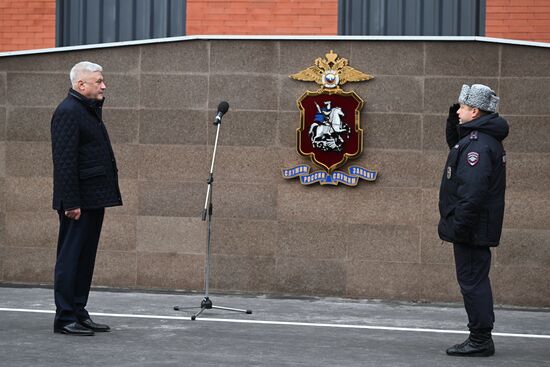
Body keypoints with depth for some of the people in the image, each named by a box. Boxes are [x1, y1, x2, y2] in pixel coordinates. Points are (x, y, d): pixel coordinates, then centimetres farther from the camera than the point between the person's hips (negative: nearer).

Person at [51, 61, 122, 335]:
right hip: (78, 202, -10)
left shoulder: (90, 110, 19)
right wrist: (71, 203, -23)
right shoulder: (68, 112, -13)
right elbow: (65, 161, -19)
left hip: (94, 199, 10)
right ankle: (65, 318, -1)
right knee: (71, 259, -5)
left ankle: (78, 313, 19)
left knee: (85, 259, 12)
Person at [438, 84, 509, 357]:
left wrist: (458, 226, -24)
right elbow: (455, 144, 34)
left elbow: (473, 191, -26)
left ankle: (480, 341, -2)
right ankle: (480, 340, 22)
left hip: (471, 229, -11)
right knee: (475, 281, 16)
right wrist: (454, 120, 18)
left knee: (472, 281, -6)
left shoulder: (478, 144, -19)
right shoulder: (482, 138, 13)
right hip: (479, 228, 11)